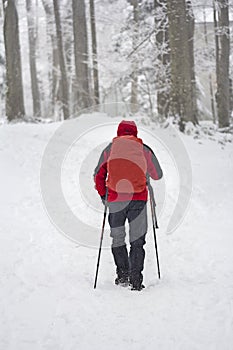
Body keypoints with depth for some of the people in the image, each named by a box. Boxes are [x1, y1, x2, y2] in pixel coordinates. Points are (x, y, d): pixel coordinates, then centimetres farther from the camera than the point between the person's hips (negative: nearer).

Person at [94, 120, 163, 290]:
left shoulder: (110, 149, 8)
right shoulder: (144, 149, 7)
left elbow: (98, 176, 11)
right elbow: (158, 175, 16)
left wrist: (103, 195, 23)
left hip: (115, 199, 0)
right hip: (139, 199, 0)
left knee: (117, 238, 15)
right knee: (137, 240, 6)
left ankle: (123, 274, 13)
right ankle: (136, 278, -1)